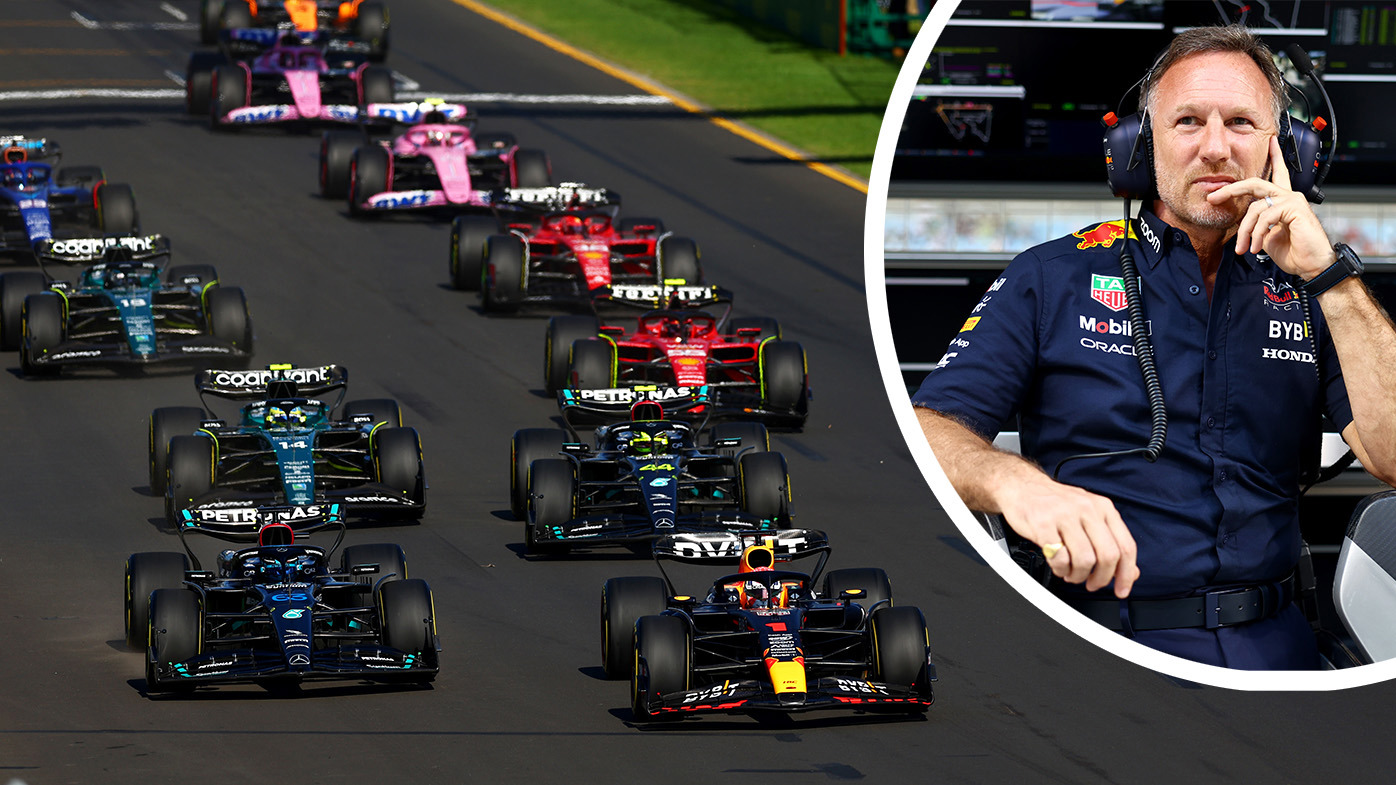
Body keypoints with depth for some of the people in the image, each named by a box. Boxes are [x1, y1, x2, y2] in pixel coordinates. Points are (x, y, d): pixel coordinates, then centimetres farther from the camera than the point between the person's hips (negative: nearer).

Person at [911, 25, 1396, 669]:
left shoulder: (1307, 295, 16)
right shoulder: (1053, 278, 10)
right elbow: (924, 430, -1)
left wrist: (1329, 274, -4)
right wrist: (1016, 483, -24)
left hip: (1272, 642, 3)